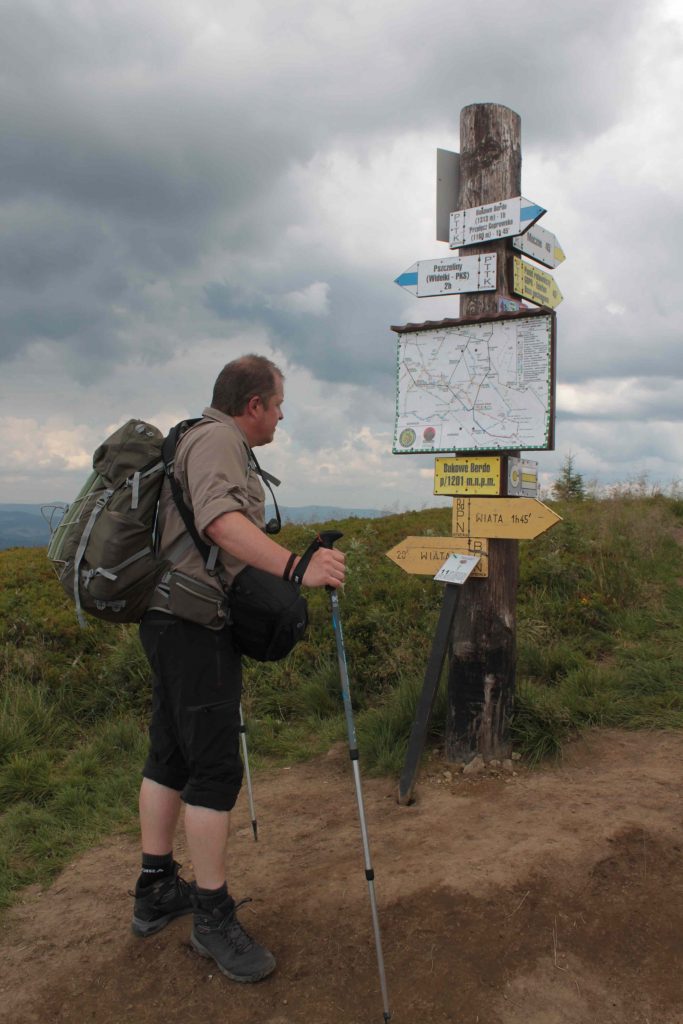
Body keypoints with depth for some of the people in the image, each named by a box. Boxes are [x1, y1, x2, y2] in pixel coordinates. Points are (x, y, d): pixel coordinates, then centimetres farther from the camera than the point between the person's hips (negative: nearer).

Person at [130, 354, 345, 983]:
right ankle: (213, 915, 9)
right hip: (195, 624, -11)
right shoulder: (217, 440, -13)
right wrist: (295, 568, -43)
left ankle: (156, 891, 30)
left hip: (171, 621, 11)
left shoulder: (207, 439, 20)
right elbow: (220, 520, -32)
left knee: (170, 755, 17)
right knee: (215, 768, -3)